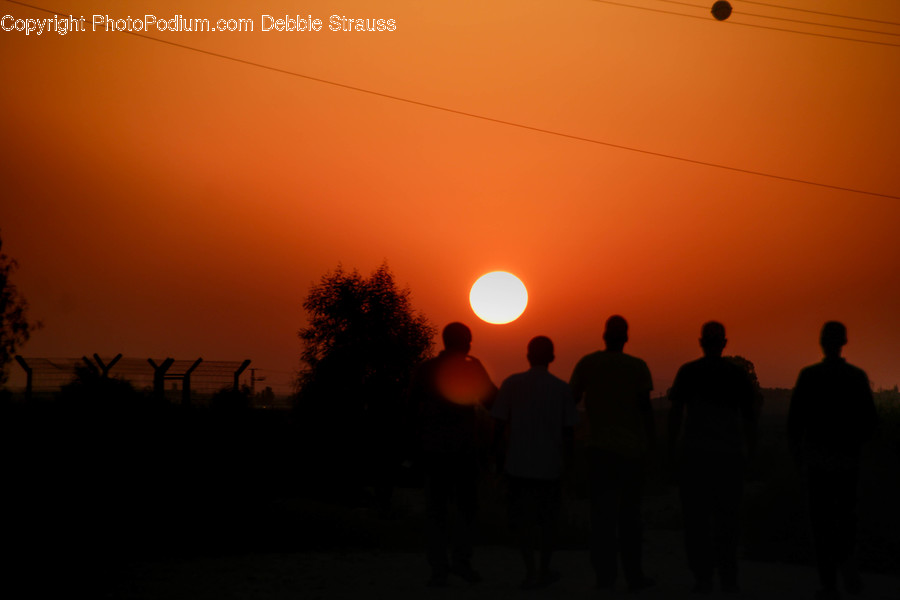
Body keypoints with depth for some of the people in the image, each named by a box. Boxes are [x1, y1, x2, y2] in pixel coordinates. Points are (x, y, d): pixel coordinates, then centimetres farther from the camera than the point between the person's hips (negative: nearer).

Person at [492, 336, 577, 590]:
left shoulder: (512, 384, -3)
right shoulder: (562, 388, 0)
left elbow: (500, 424, -3)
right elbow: (568, 430, 2)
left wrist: (497, 454, 10)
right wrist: (565, 457, 18)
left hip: (519, 464, -1)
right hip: (550, 465, 1)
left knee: (523, 519, 6)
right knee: (547, 519, 15)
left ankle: (531, 571, -5)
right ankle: (544, 570, 22)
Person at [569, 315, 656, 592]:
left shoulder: (588, 363, 1)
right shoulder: (638, 367, -1)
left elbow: (571, 400, 4)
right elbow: (645, 407, -3)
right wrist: (651, 441, 6)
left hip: (601, 447, 0)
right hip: (634, 448, 0)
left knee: (602, 512, 2)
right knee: (630, 512, 10)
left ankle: (605, 577, -3)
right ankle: (634, 575, 13)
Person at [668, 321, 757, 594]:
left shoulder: (688, 372, -1)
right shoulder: (739, 374, 5)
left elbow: (675, 413, -4)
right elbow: (750, 416, 8)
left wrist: (671, 448, 4)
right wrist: (749, 449, 18)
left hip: (696, 455, -2)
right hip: (730, 454, 2)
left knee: (697, 518, 3)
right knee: (727, 517, 11)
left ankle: (703, 577, -1)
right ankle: (728, 577, 11)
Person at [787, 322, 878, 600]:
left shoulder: (808, 376, -7)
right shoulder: (858, 376, -3)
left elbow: (795, 417, -7)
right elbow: (870, 420, -1)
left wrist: (796, 448, 9)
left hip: (818, 455, -1)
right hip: (848, 457, 1)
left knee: (822, 517, 6)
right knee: (846, 511, 20)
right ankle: (845, 558, -4)